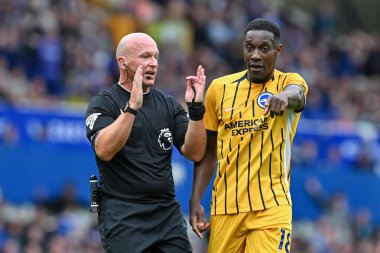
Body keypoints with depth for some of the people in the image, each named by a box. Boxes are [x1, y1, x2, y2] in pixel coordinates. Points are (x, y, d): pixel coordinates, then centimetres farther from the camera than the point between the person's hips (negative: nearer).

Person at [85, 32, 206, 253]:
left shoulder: (168, 104, 13)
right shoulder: (103, 104, -1)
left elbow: (195, 153, 4)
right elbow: (104, 150, -18)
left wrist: (196, 109, -10)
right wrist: (132, 107, -27)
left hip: (168, 212, 5)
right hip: (122, 216, -4)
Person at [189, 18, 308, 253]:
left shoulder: (289, 82, -1)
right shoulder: (219, 88, 7)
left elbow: (296, 94, -27)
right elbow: (208, 151, 13)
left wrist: (285, 96, -51)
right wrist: (195, 201, 4)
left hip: (271, 207, -3)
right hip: (225, 207, 3)